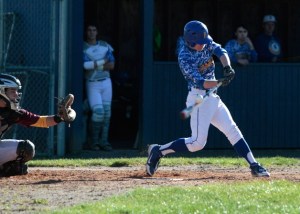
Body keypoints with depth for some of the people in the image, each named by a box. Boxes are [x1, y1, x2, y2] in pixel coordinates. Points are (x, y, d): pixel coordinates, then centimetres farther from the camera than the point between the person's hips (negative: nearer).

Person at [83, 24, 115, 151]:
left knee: (107, 111, 3)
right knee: (98, 111, -14)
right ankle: (95, 141, -1)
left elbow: (111, 65, 0)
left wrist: (94, 65, -12)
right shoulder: (82, 48, -5)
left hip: (106, 82, 5)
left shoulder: (105, 46, 8)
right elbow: (85, 65, -18)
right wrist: (103, 62, -12)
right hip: (92, 84, -5)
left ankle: (104, 141, 7)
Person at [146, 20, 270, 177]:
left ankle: (254, 166, 10)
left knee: (232, 130, 7)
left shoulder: (206, 42, 2)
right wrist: (219, 82, -44)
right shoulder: (184, 58, -20)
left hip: (213, 97, 8)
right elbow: (199, 82, -28)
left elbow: (220, 51, -9)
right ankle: (158, 151, -1)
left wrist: (227, 67, -29)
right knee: (198, 142, -12)